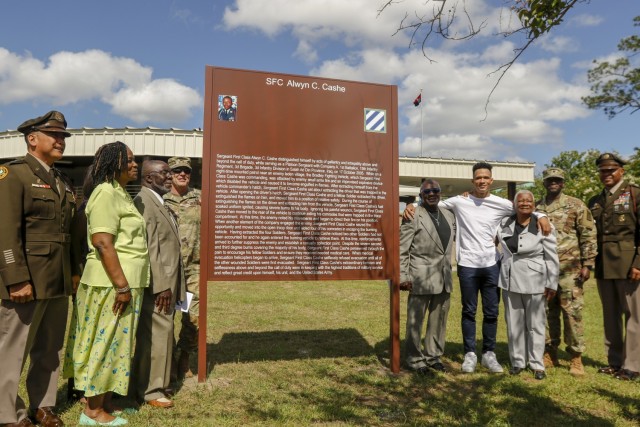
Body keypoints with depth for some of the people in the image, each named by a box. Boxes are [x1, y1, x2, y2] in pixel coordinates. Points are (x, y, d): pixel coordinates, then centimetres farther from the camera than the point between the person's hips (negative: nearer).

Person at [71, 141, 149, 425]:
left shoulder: (121, 194, 17)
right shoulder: (106, 193, -14)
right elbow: (103, 243, -22)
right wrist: (122, 285, -22)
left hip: (125, 282, 10)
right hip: (112, 284, -10)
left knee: (115, 343, 16)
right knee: (105, 343, 1)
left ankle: (104, 402, 28)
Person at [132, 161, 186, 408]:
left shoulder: (159, 203, 16)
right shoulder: (144, 202, -15)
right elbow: (149, 247, -21)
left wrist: (170, 283, 17)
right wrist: (162, 285, -22)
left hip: (166, 281, 10)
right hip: (157, 283, -10)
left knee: (155, 333, 16)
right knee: (158, 333, -1)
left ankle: (148, 384, 28)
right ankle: (150, 390, 12)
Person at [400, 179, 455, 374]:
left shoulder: (449, 215, 10)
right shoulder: (413, 216, -8)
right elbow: (401, 250, -11)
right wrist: (403, 277, -14)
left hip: (444, 278, 6)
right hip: (421, 278, -6)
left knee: (439, 320, 15)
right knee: (415, 321, 6)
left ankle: (433, 356, 30)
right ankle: (414, 359, 20)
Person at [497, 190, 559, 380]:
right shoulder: (505, 224, 2)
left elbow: (552, 258, -5)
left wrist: (552, 284, -6)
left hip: (534, 281, -3)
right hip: (510, 280, 3)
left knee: (535, 324, 6)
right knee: (514, 323, 10)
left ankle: (537, 364, 18)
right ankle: (517, 361, 22)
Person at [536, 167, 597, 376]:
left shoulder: (576, 205, 1)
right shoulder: (536, 208, 10)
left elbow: (588, 235, -2)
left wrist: (587, 264, -8)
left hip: (569, 269, -3)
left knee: (572, 312, -1)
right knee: (547, 312, 9)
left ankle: (576, 357, 10)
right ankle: (550, 353, 20)